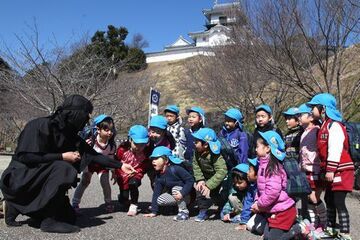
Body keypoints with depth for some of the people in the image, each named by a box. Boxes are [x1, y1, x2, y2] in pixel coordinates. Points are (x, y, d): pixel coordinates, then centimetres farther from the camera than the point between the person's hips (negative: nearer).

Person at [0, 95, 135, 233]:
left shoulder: (70, 136, 1)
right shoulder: (40, 125, -20)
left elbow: (93, 155, 5)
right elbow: (25, 156, -26)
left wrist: (120, 165, 4)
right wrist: (62, 157, -23)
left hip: (39, 179, 8)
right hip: (19, 178, -8)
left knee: (69, 217, 6)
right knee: (63, 169, -31)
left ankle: (17, 206, 15)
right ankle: (49, 220, -20)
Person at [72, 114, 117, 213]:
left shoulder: (112, 144, -22)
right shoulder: (90, 141, -30)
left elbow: (111, 159, -7)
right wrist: (86, 173, -18)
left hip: (103, 165, 1)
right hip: (90, 164, -1)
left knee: (105, 183, -8)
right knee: (84, 182, -6)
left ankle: (108, 203, 11)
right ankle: (75, 203, 3)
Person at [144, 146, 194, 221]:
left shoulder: (175, 168, -24)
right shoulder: (159, 176, -3)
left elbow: (190, 180, -26)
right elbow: (156, 192, -3)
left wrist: (182, 193, -35)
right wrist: (154, 211, -6)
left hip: (188, 195, -6)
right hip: (174, 196, 6)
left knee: (175, 188, -32)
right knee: (160, 200, -14)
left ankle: (184, 212, -16)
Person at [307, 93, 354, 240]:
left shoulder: (334, 125, -14)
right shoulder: (324, 126, 16)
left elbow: (335, 149, -22)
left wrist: (331, 170, -24)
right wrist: (325, 169, 20)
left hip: (340, 170, -10)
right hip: (331, 171, 10)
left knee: (339, 202, -8)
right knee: (329, 200, 17)